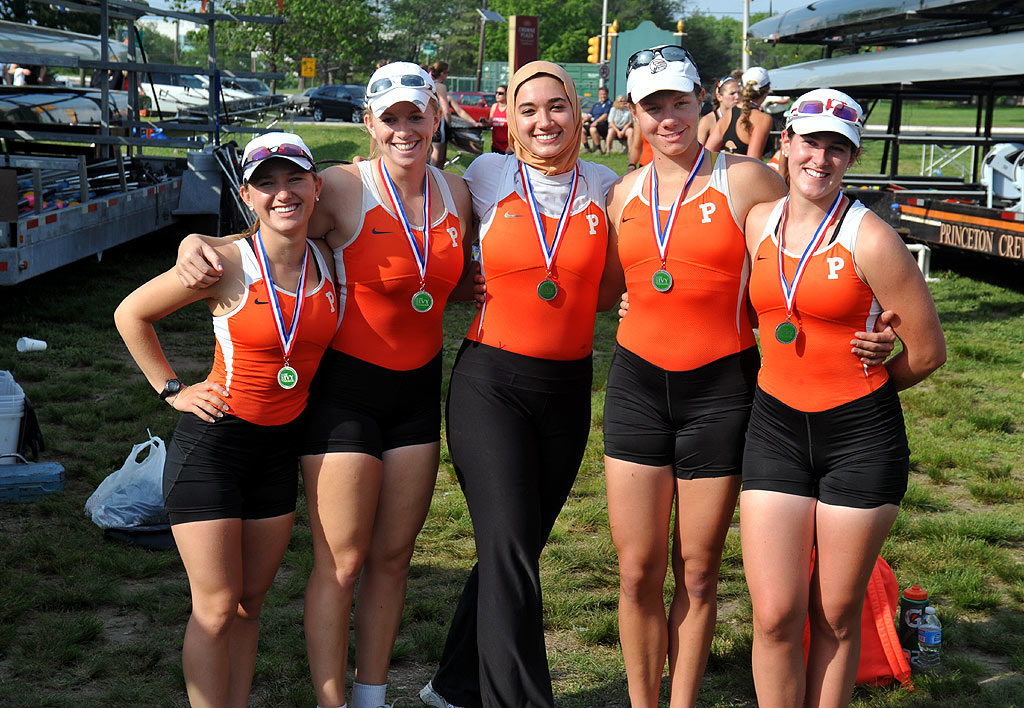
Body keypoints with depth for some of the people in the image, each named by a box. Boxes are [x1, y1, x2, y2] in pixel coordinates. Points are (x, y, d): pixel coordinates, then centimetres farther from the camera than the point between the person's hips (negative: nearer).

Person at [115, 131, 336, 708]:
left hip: (283, 445, 5)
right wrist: (172, 389, -4)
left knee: (250, 602, 13)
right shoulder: (227, 264, -16)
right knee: (216, 608, -1)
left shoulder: (329, 263, -2)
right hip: (212, 443, -4)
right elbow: (131, 313, -4)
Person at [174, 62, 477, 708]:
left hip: (419, 388, 5)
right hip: (347, 386, -5)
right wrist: (197, 242, -24)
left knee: (393, 555, 13)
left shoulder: (456, 193, 4)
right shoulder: (344, 188, -12)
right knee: (341, 561, -2)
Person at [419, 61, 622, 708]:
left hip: (568, 388, 3)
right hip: (491, 382, -3)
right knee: (511, 553, -11)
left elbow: (604, 295, 8)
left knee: (517, 549, 11)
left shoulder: (603, 186, 5)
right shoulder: (488, 176, 1)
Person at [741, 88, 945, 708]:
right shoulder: (759, 223, 4)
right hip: (776, 428, 3)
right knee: (775, 615, -1)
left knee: (837, 615, 7)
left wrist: (857, 388, 9)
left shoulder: (870, 239, -11)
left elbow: (927, 351, -4)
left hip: (861, 436, -3)